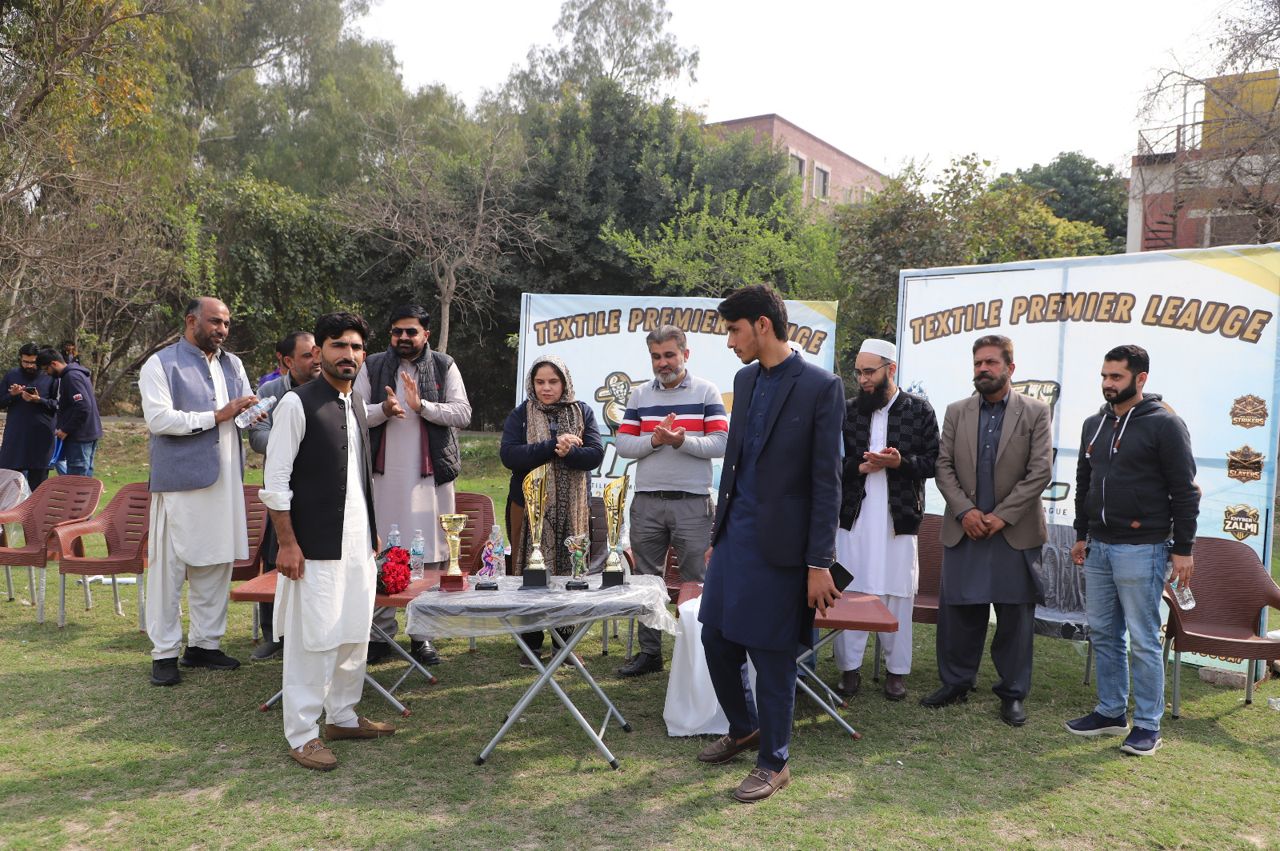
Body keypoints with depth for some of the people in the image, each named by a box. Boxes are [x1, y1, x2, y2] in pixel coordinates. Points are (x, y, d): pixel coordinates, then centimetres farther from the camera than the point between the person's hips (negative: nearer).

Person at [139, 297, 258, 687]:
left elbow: (245, 412, 19)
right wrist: (216, 416, -14)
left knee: (217, 564, 10)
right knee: (168, 567, -1)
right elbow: (158, 419, -14)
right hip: (179, 481, -6)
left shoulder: (232, 364, 16)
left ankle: (204, 644, 21)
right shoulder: (161, 364, -3)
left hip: (225, 479, 6)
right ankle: (164, 652, 10)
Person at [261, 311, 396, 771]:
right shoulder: (297, 403, -11)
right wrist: (287, 543, -15)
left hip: (358, 543, 8)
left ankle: (343, 717, 31)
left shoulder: (357, 404, 12)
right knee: (312, 638, 0)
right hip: (316, 546, -7)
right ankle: (302, 734, 14)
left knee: (354, 634, 15)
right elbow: (274, 479, -12)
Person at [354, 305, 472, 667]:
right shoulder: (373, 366, 9)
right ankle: (381, 633, 14)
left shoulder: (444, 366, 6)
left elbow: (463, 413, -2)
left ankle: (423, 635, 12)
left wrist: (422, 406, -14)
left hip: (430, 475, 0)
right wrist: (384, 409, -15)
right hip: (384, 474, 1)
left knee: (431, 556, 1)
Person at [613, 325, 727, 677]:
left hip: (692, 502, -3)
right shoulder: (639, 395, 10)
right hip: (646, 502, 3)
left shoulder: (706, 392, 1)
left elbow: (721, 444, -7)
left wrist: (682, 440, -20)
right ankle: (649, 652, 21)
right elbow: (623, 444, 4)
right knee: (647, 580, 10)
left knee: (696, 582, 3)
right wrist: (655, 440, -13)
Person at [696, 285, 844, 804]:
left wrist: (819, 563, -12)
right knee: (715, 639, 14)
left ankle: (774, 763, 23)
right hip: (734, 536, 7)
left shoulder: (820, 388, -11)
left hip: (777, 544, -7)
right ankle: (742, 730, 38)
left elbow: (826, 482, -11)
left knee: (772, 657, 4)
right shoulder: (745, 380, 10)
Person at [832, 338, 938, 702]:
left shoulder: (919, 409, 2)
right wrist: (860, 467, -13)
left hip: (899, 519, -2)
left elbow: (934, 462, 0)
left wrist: (900, 462, -17)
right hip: (854, 518, 2)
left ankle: (896, 669, 18)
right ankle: (849, 667, 14)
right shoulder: (849, 411, 8)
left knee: (897, 596, 5)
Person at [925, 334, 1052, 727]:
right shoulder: (956, 412, 8)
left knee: (1015, 616, 5)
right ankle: (956, 682, 21)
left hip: (1015, 532, -2)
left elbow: (1040, 472, -6)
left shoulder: (1035, 412, 0)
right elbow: (944, 467, 4)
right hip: (963, 529, 2)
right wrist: (965, 511, -9)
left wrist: (1001, 516, -12)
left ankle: (1013, 693, 16)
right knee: (957, 611, 7)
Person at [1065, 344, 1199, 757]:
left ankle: (1148, 725, 11)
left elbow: (1185, 491, -9)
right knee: (1103, 634, 12)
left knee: (1143, 641, 0)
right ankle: (1110, 713, 24)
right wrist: (1082, 534, 18)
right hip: (1099, 547, 7)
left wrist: (1183, 548, -10)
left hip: (1141, 549, -7)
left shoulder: (1164, 424, -8)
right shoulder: (1094, 424, 12)